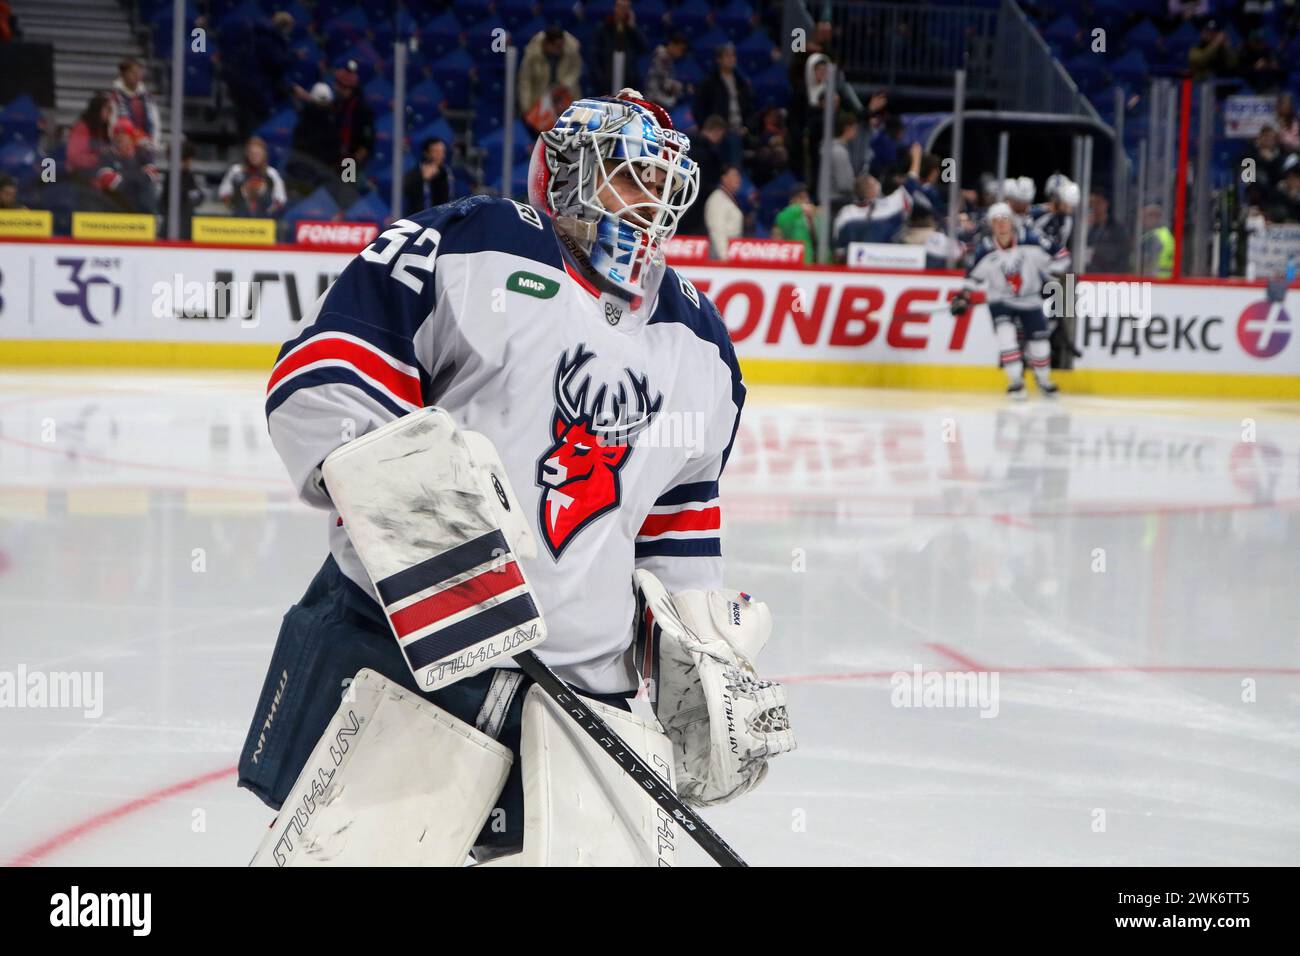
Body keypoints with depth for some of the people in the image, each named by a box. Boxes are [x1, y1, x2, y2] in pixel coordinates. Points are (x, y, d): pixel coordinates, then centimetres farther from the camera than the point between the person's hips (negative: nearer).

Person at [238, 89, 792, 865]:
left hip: (588, 680, 5)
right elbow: (322, 373, -8)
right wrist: (396, 478, -23)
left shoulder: (702, 351, 19)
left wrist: (706, 666, 16)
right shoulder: (468, 250, -2)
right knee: (347, 847, -13)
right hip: (401, 639, -5)